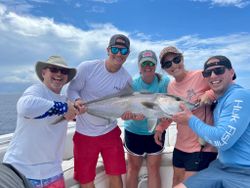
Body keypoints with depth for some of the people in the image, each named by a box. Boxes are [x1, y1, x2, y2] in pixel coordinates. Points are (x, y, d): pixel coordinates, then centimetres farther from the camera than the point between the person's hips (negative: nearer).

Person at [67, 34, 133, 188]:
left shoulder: (127, 78, -7)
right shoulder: (87, 67, -15)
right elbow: (72, 90, -6)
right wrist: (77, 100, -28)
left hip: (110, 132, 2)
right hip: (84, 133, -1)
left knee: (116, 176, 9)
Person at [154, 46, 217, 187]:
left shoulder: (200, 76, -15)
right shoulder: (171, 86, 5)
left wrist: (210, 94, -26)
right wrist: (160, 128, 7)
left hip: (202, 146, -6)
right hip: (181, 145, 7)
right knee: (177, 180, 21)